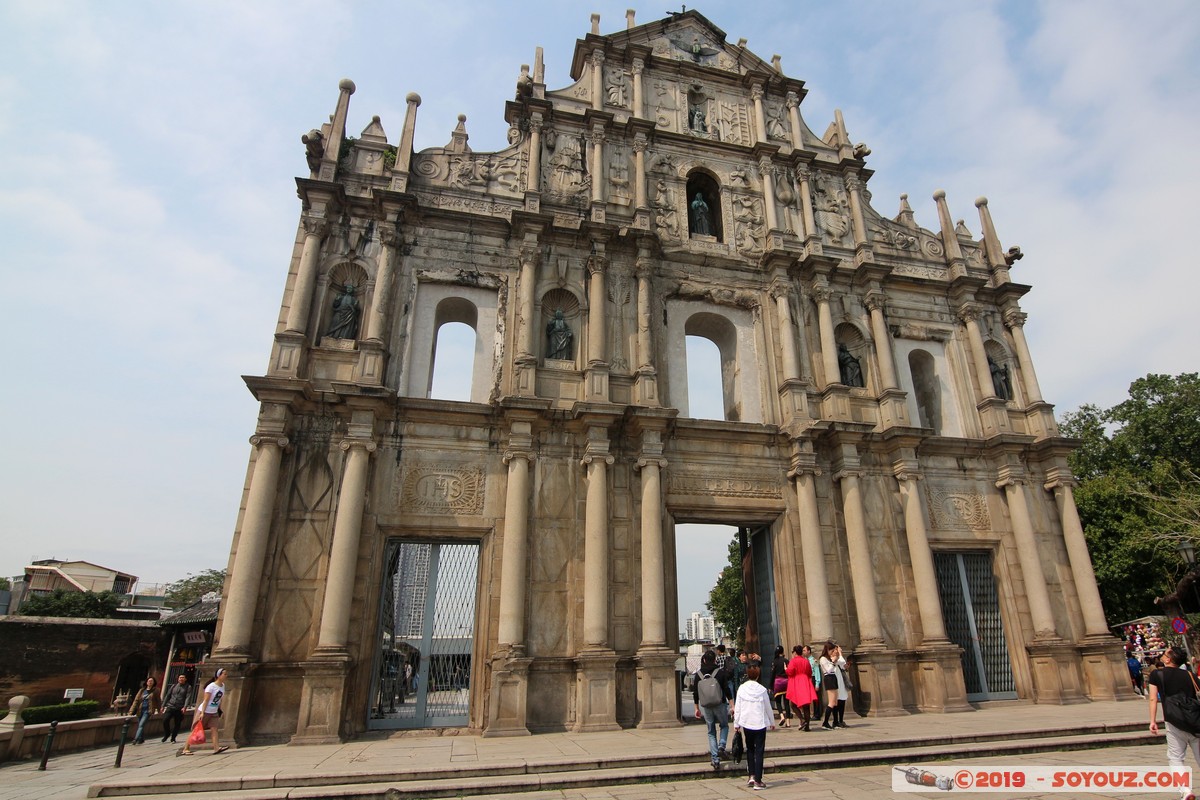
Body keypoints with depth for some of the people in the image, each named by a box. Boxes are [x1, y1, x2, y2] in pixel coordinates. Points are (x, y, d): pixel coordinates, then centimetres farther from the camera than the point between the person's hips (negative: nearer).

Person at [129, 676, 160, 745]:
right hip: (140, 710, 4)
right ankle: (141, 740, 23)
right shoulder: (142, 690, 10)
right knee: (140, 725, 9)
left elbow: (158, 701, 4)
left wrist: (157, 710, 2)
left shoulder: (155, 691, 2)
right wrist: (132, 710, -2)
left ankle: (136, 739, -22)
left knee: (141, 725, -16)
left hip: (148, 711, -4)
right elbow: (136, 700, 7)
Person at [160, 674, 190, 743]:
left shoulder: (187, 687, 2)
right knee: (165, 720, -13)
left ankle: (173, 738, 17)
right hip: (170, 706, 2)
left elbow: (187, 698, -8)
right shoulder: (174, 686, 13)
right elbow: (168, 695, 17)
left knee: (177, 724, 0)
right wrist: (163, 706, 10)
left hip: (179, 709, -2)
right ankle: (166, 734, 11)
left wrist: (184, 707, -21)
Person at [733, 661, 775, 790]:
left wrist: (736, 723, 8)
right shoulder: (762, 689, -7)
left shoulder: (741, 688, -4)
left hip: (746, 723, 2)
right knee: (759, 751, 3)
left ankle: (751, 776, 13)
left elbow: (737, 707, -1)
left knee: (750, 749, 18)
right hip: (760, 723, -1)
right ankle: (758, 781, 1)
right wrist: (772, 722, 17)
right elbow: (768, 708, 2)